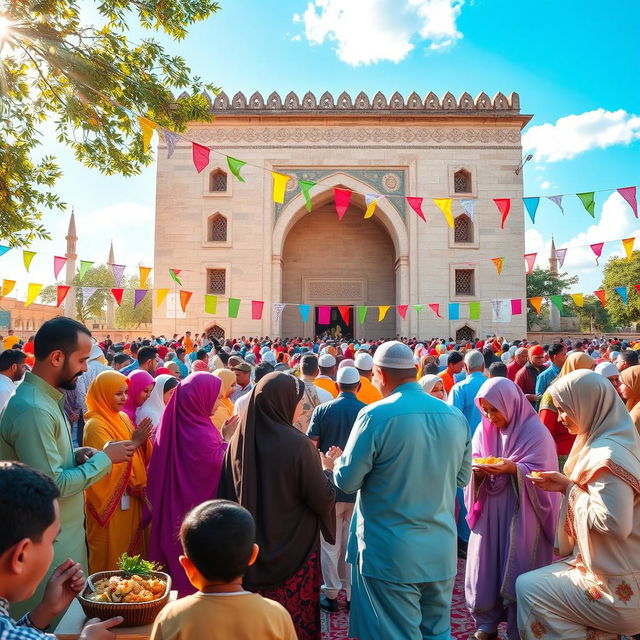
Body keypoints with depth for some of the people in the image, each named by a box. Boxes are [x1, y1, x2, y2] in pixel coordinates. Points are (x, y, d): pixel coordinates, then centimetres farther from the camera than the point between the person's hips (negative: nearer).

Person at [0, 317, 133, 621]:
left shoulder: (45, 398, 6)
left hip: (65, 534, 9)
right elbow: (53, 486, -26)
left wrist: (76, 455, -1)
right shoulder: (33, 410, -26)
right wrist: (105, 458, -17)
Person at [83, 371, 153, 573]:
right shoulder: (95, 425, -17)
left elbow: (141, 457, 8)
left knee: (132, 543, 18)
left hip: (130, 497, 7)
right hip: (110, 500, -7)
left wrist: (143, 440, -11)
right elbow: (107, 463, -24)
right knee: (112, 554, 7)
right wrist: (133, 442, -26)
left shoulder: (123, 417, 6)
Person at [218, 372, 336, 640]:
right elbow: (323, 499, -17)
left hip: (250, 549, 5)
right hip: (293, 551, -5)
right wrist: (327, 472, -1)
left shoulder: (239, 439, -6)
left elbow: (226, 494, 2)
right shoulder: (297, 444, -22)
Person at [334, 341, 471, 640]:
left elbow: (346, 481, -11)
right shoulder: (456, 416, 0)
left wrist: (338, 463, 10)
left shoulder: (376, 415, -18)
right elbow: (462, 477, 12)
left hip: (390, 553, -5)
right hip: (442, 552, 5)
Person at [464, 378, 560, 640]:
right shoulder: (484, 430, 5)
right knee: (485, 566, 9)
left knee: (517, 572, 3)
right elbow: (473, 462, 6)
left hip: (520, 514, -4)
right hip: (488, 511, 5)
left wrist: (512, 468, -28)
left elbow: (540, 475, -12)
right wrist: (477, 470, -16)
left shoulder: (535, 431, -10)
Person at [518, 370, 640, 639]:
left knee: (527, 587, -1)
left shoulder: (607, 454, -25)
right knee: (536, 581, 16)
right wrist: (565, 485, 0)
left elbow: (614, 522, -29)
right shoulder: (606, 442, 6)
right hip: (618, 570, 9)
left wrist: (569, 487, -17)